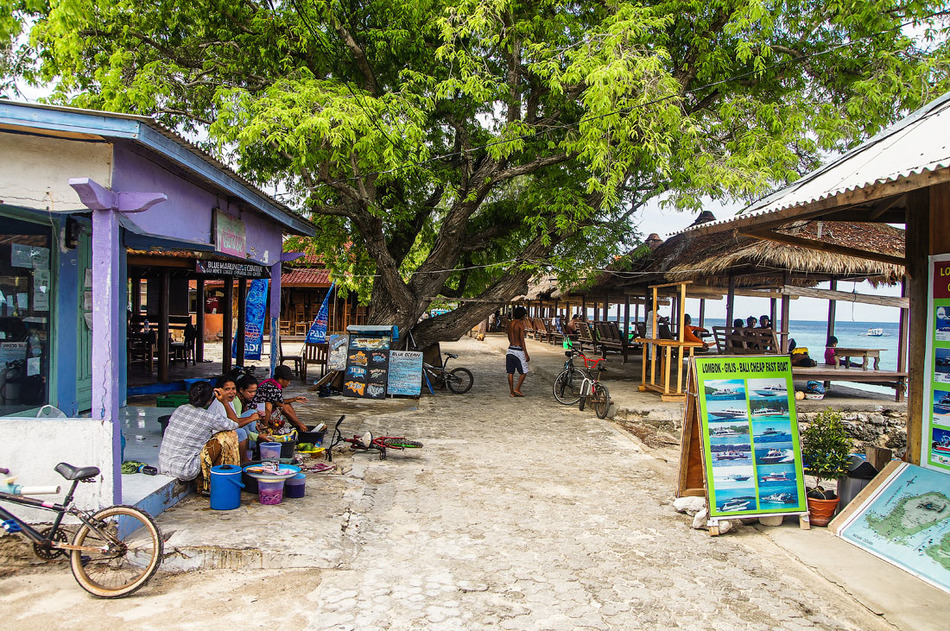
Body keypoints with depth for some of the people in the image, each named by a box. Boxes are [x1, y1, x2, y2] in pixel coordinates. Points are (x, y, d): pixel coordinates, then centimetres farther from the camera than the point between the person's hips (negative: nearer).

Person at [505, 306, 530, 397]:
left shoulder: (510, 323, 10)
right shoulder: (521, 324, -11)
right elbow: (522, 340, -15)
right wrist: (526, 354, -13)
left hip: (510, 349, 7)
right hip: (518, 350, -7)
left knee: (510, 372, 7)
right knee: (524, 372, 7)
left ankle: (512, 391, 10)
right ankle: (517, 389, 2)